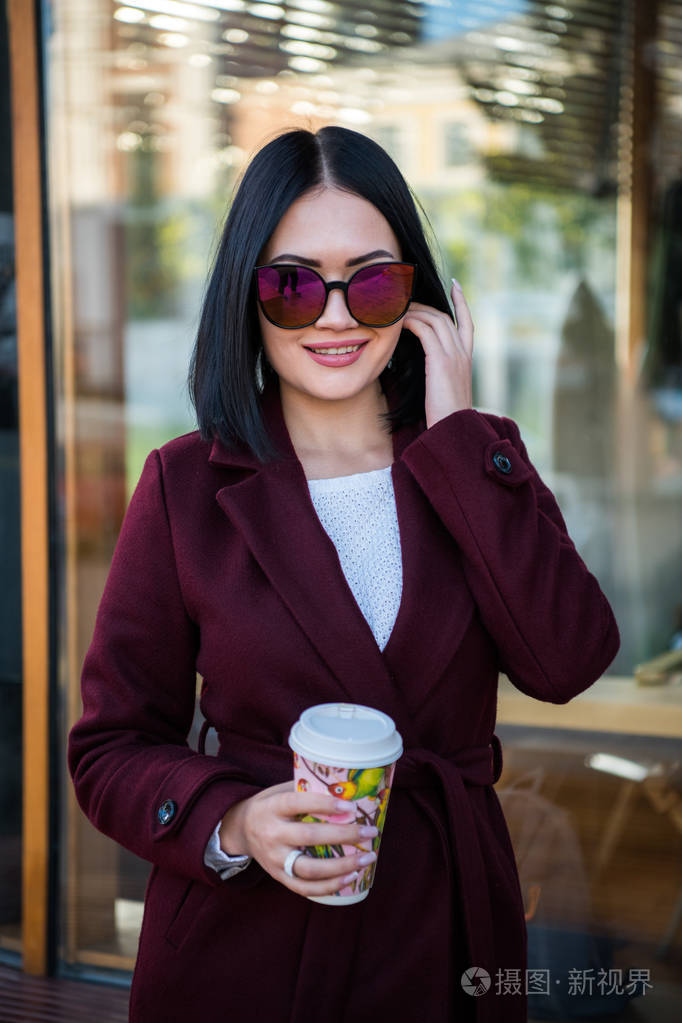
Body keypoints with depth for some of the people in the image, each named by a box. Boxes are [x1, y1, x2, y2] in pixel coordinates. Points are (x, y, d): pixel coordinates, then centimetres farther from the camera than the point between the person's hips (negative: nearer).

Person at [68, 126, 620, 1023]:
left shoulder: (477, 459, 0)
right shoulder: (185, 486, -7)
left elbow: (567, 663, -16)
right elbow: (112, 747, -4)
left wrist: (457, 435, -14)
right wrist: (232, 826, -23)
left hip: (450, 932, 2)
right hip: (245, 946, -2)